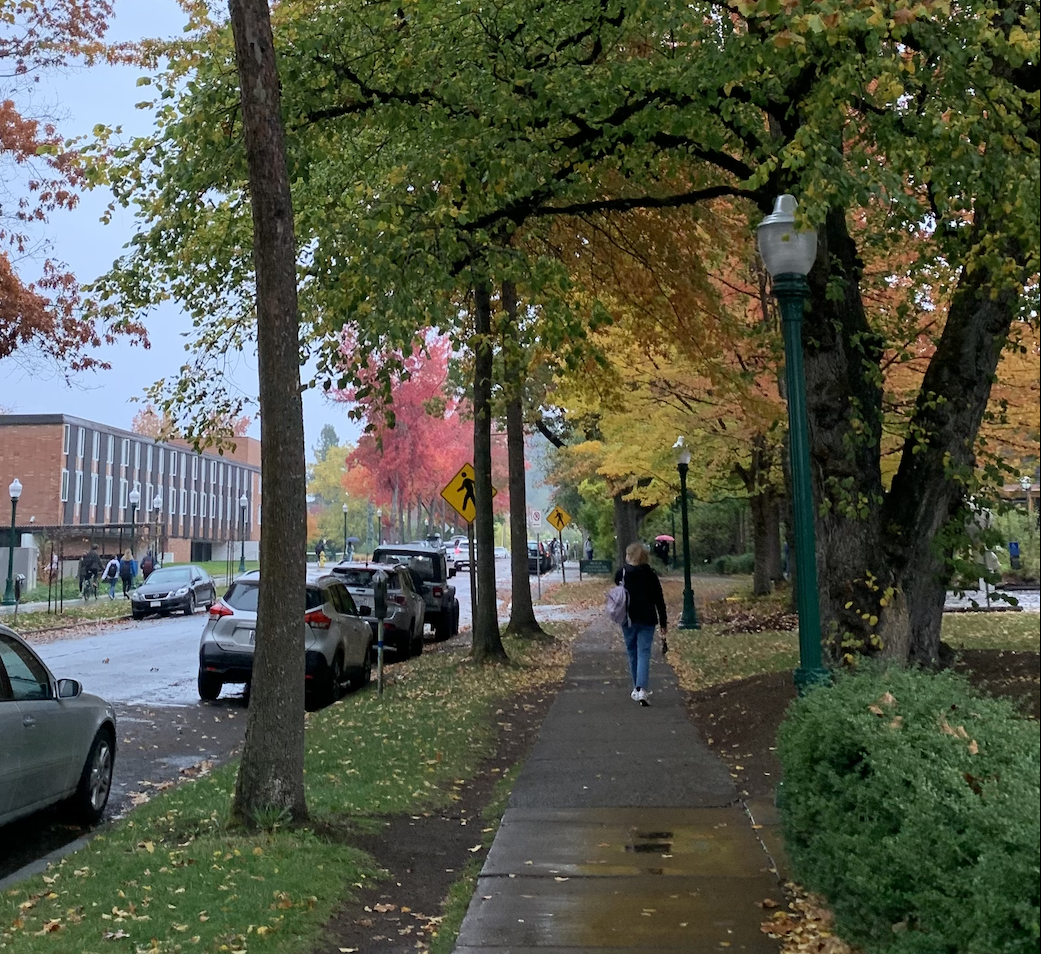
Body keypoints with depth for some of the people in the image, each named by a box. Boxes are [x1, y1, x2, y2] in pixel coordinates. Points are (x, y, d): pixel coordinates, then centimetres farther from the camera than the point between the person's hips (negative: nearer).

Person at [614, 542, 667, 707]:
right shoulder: (650, 575, -2)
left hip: (628, 619, 1)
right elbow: (659, 600, 0)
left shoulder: (621, 574, -2)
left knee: (632, 653, 14)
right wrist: (664, 622, 7)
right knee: (644, 653, -3)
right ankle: (641, 689, -19)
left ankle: (637, 688, 23)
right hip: (647, 619, -1)